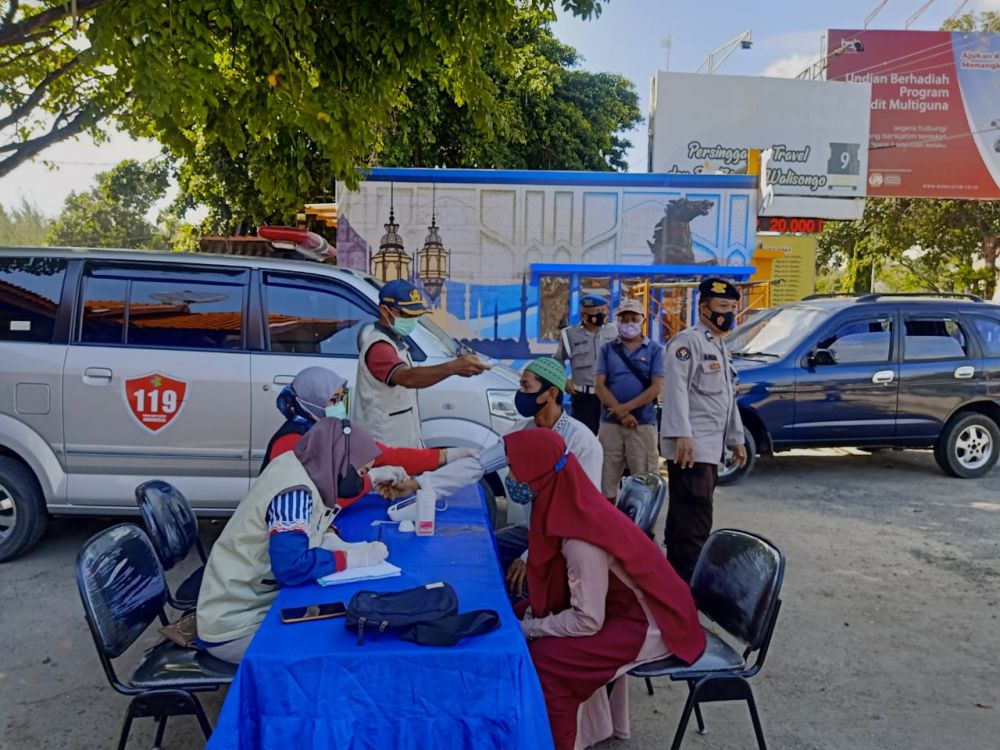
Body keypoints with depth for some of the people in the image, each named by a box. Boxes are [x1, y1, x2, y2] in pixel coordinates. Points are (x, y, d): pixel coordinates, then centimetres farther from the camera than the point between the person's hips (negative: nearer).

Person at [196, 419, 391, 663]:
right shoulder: (294, 491, -26)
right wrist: (352, 557, -20)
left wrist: (332, 541, -7)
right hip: (234, 626, -9)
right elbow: (292, 567, -33)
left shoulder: (295, 466, -1)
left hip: (252, 602, 9)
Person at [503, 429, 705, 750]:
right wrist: (528, 616, -4)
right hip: (621, 603, 8)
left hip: (649, 625, -8)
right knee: (525, 616, 4)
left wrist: (529, 628, -13)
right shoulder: (569, 505, -9)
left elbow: (587, 621, -26)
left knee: (543, 656, -17)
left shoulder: (581, 539, -32)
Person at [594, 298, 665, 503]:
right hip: (610, 422, 2)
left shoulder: (654, 350, 4)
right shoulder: (607, 349, 9)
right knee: (607, 479, 6)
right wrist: (620, 413, -11)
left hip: (643, 423, -2)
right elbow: (600, 386, 0)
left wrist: (627, 407, -14)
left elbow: (656, 387, -5)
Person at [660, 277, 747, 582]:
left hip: (709, 448, 10)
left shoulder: (720, 348, 23)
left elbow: (728, 398, 28)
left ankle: (677, 574, 23)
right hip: (689, 448, -10)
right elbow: (677, 389, -20)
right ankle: (688, 582, -5)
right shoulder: (688, 341, -9)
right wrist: (682, 435, -28)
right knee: (696, 521, -10)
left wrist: (736, 438, 26)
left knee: (684, 517, 15)